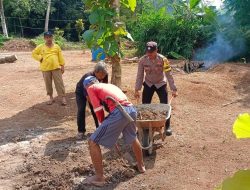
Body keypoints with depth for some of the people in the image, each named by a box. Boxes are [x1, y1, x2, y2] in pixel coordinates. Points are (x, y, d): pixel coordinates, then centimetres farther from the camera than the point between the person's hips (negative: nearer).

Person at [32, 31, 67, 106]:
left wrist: (62, 65, 3)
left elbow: (60, 57, 7)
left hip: (56, 68, -1)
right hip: (45, 69, 1)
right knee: (48, 84, 9)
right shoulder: (41, 47, 4)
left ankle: (63, 97, 4)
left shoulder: (56, 46, 6)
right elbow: (34, 53, 10)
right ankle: (51, 98, 22)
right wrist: (40, 58, -2)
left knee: (59, 83, -1)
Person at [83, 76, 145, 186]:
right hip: (131, 110, 7)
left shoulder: (91, 88, 14)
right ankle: (141, 166, 51)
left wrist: (102, 123, 21)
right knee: (133, 138, 35)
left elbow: (98, 109, 4)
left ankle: (99, 178, 11)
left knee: (93, 142, 6)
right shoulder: (110, 85, 33)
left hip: (118, 113, -7)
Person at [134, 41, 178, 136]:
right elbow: (140, 75, -9)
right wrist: (137, 89, -9)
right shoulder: (142, 60, -18)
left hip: (161, 84, -2)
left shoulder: (163, 60, -23)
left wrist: (173, 89, -18)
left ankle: (167, 127, 13)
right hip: (148, 84, 2)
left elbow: (169, 75, -18)